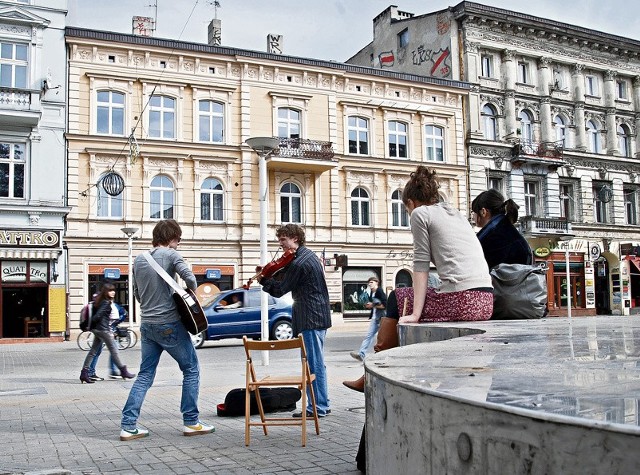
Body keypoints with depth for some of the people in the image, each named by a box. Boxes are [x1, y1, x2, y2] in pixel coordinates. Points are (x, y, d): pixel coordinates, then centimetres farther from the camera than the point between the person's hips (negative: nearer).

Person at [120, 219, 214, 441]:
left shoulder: (138, 260, 13)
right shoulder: (170, 254, -7)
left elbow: (137, 293, 19)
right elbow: (189, 277, -21)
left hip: (147, 325, 7)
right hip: (169, 324, -7)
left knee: (145, 375, 12)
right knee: (191, 369, 6)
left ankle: (129, 426, 7)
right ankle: (191, 421, 8)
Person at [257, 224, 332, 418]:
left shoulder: (299, 263, -17)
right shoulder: (309, 255, 15)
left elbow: (279, 290, -10)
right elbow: (286, 278, 19)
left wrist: (263, 280, 6)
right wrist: (268, 275, 5)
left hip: (310, 318, -10)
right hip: (319, 315, 10)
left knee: (313, 363, -4)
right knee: (316, 363, 15)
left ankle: (316, 408, 2)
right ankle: (322, 404, 23)